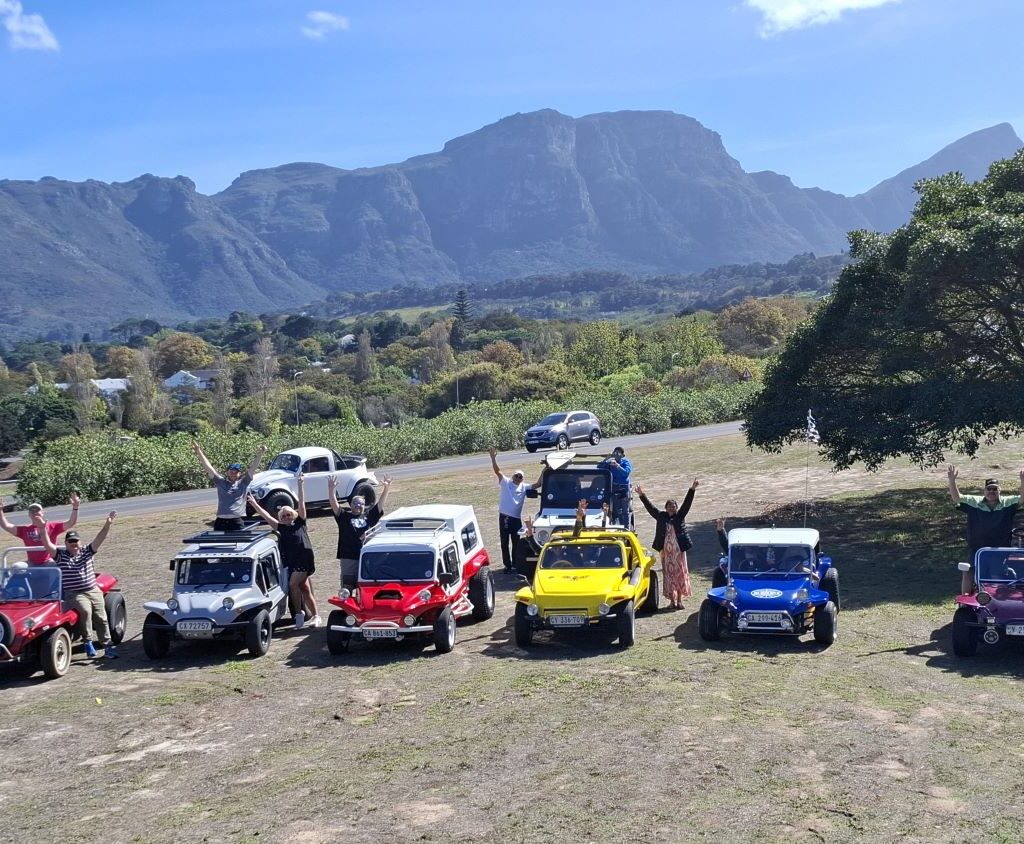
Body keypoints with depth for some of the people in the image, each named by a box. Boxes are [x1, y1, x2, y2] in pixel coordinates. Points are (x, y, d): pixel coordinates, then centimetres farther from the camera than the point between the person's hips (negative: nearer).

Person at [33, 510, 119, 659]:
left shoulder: (87, 552, 9)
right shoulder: (60, 555, 3)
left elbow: (99, 539, -4)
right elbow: (47, 544, -11)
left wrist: (107, 525, -20)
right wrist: (42, 529, -27)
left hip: (93, 591, 3)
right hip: (74, 594, -3)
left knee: (101, 617, -2)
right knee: (85, 610, -29)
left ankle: (108, 646, 5)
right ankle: (87, 642, -21)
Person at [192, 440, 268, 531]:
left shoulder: (243, 483, 8)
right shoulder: (221, 482, 11)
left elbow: (253, 469, -2)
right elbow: (208, 467, 5)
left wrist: (259, 455, -17)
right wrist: (199, 452, -4)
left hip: (237, 521, -1)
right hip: (221, 520, 1)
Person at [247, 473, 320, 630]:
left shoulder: (299, 523, 5)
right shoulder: (281, 528, 14)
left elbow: (302, 504, -2)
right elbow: (266, 516, 11)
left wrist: (301, 485, -9)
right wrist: (254, 504, 7)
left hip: (304, 560, -5)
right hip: (291, 562, 5)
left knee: (293, 584, -18)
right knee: (305, 589, 7)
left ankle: (299, 612, -5)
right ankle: (315, 616, 13)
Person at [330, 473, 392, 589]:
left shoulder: (369, 517, 10)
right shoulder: (344, 517, 5)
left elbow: (380, 503, 3)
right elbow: (334, 504, -7)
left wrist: (386, 488, -10)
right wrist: (331, 489, -22)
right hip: (348, 558, -2)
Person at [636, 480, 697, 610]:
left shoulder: (680, 516, 4)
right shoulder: (661, 516, 6)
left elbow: (687, 503, -5)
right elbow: (650, 507, 5)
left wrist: (692, 489, -14)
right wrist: (642, 496, 0)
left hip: (679, 550, -1)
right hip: (666, 551, 1)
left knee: (680, 574, 2)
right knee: (669, 575, 4)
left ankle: (679, 600, 9)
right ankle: (672, 600, 10)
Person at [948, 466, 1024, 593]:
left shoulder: (1008, 503, -2)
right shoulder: (974, 502, -2)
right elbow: (957, 498, -10)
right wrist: (952, 480, -27)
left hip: (1001, 552, 0)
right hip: (977, 549, 0)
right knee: (968, 575, 0)